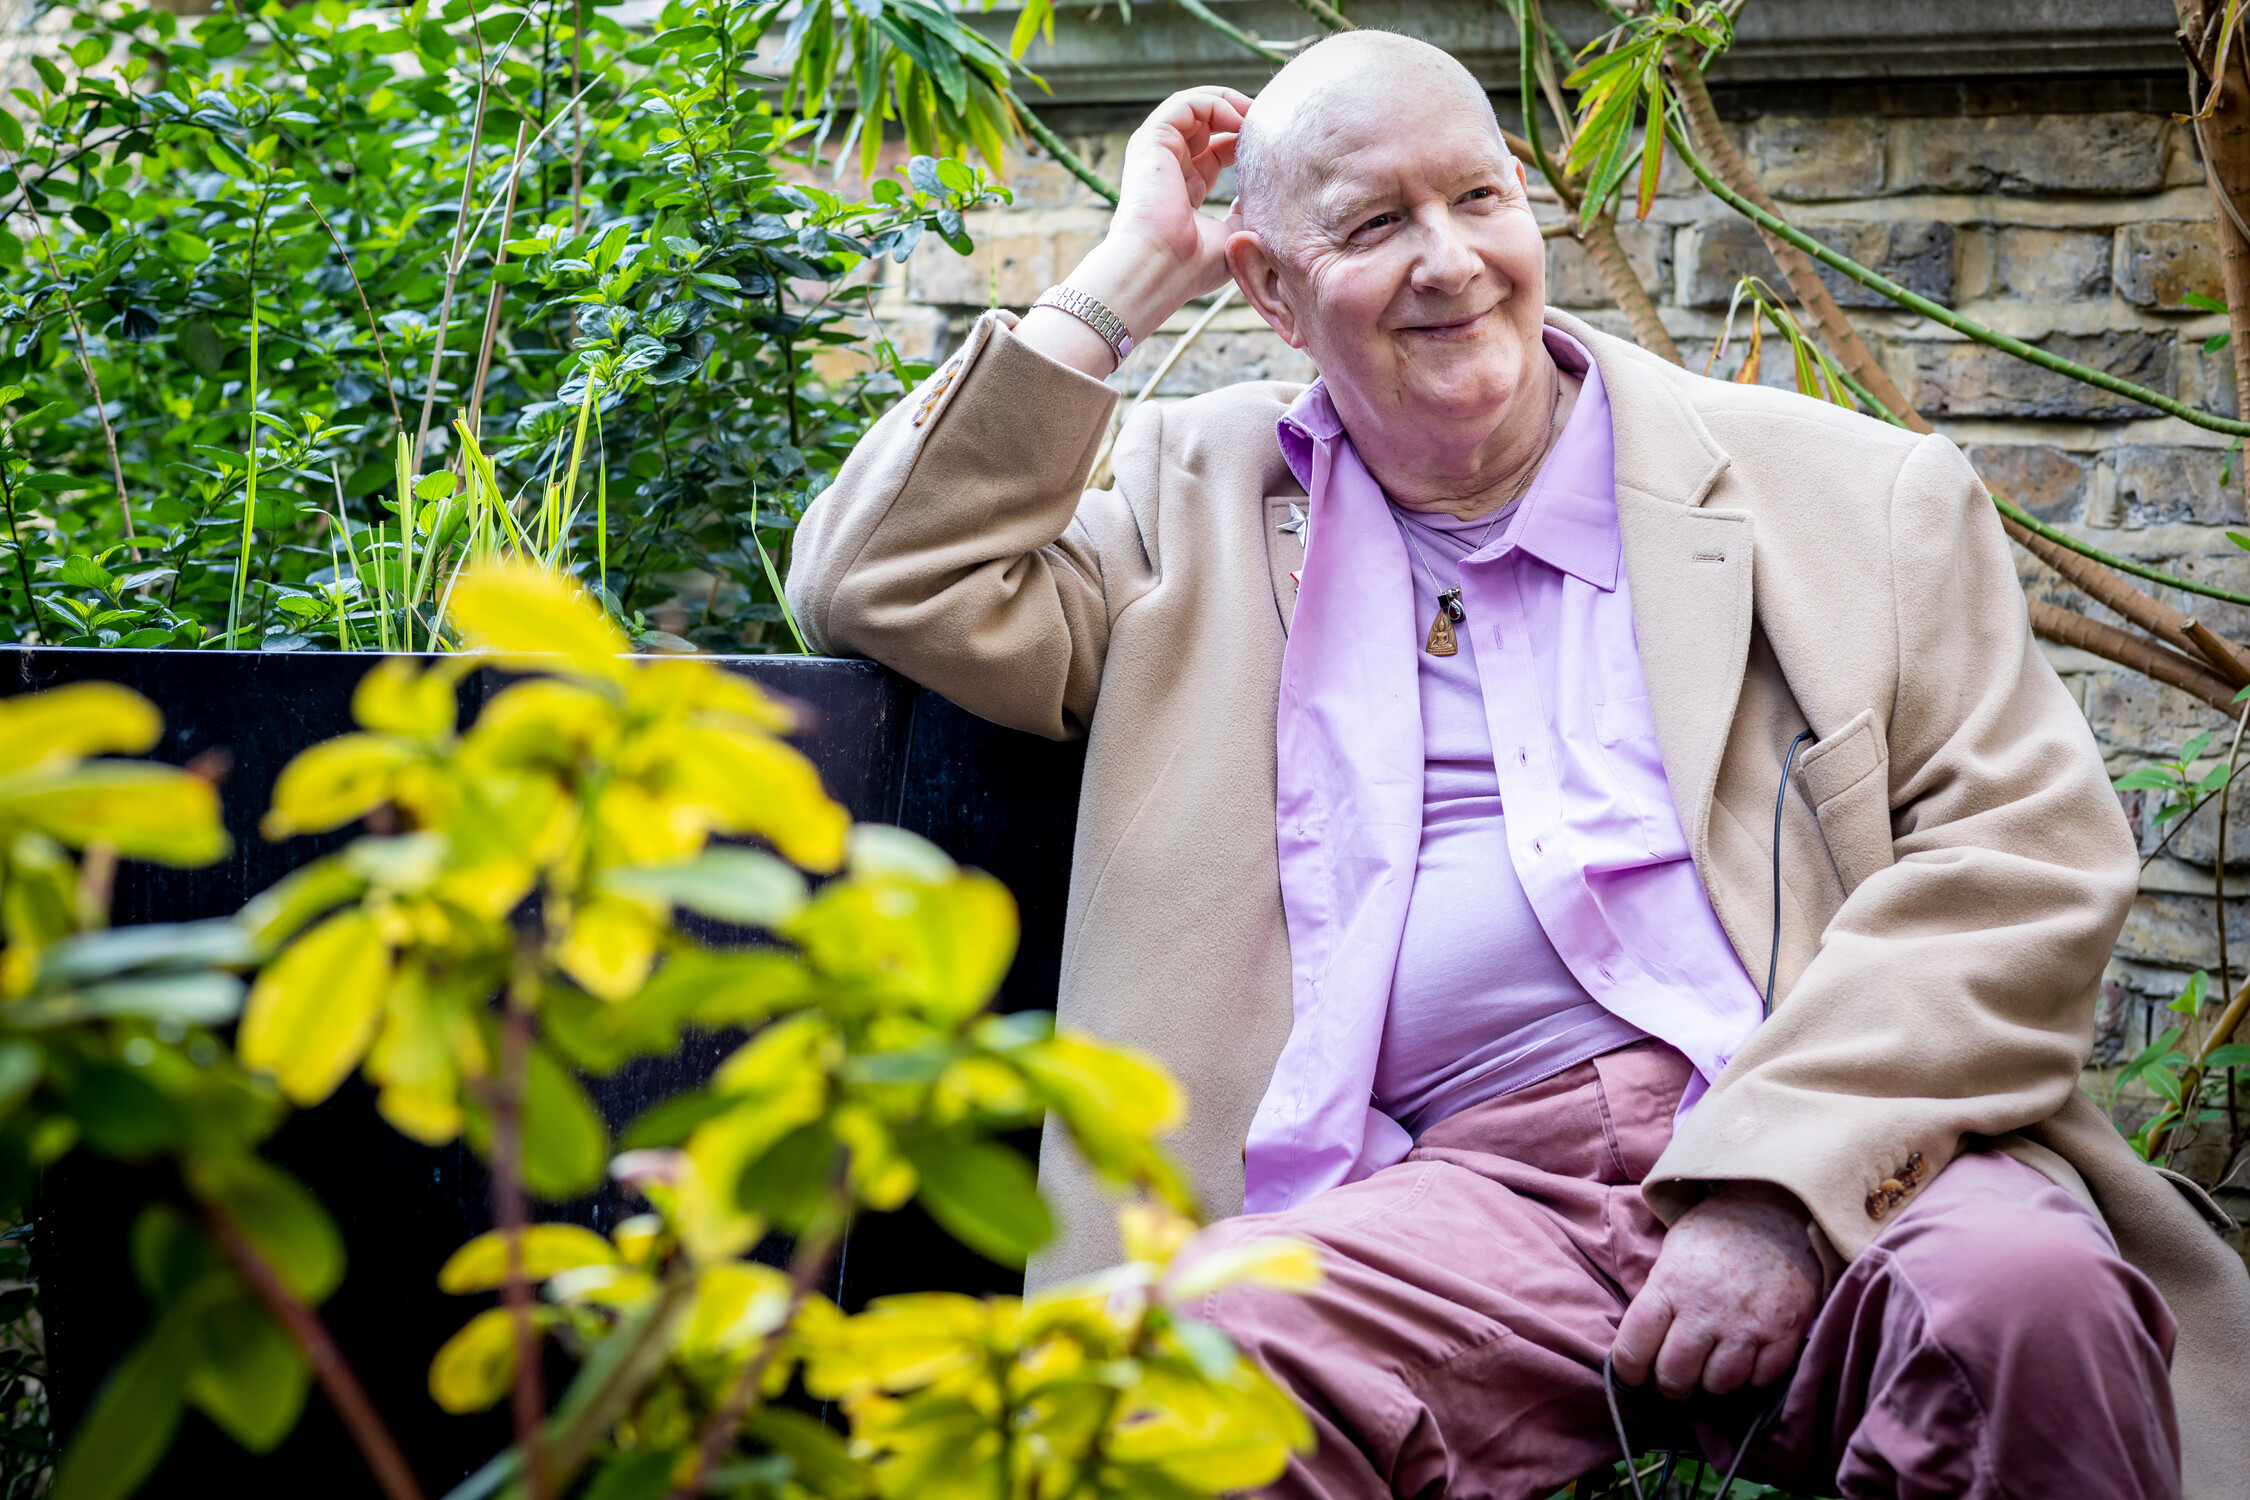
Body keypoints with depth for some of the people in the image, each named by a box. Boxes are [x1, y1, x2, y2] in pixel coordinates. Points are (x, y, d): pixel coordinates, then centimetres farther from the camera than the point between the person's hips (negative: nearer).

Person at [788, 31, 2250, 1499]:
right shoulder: (1202, 509, 21)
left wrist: (1777, 1180, -11)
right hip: (1465, 1190, 1)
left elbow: (2027, 846, 4)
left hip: (1840, 1160, 0)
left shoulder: (1853, 493, 13)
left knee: (2030, 1296, -35)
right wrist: (1129, 275, 12)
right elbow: (886, 589, 13)